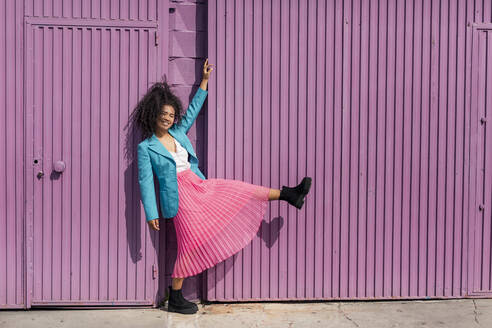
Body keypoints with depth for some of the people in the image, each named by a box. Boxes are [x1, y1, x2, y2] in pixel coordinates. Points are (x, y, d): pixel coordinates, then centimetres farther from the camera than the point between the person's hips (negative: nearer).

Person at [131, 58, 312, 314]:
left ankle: (288, 195, 13)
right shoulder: (145, 147, -6)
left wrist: (204, 80, 19)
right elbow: (146, 182, -7)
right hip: (179, 197, -6)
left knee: (239, 190, 1)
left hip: (198, 185, 6)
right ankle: (175, 299, 11)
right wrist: (151, 214, -10)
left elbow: (193, 110, 19)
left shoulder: (178, 132, 9)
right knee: (190, 244, -2)